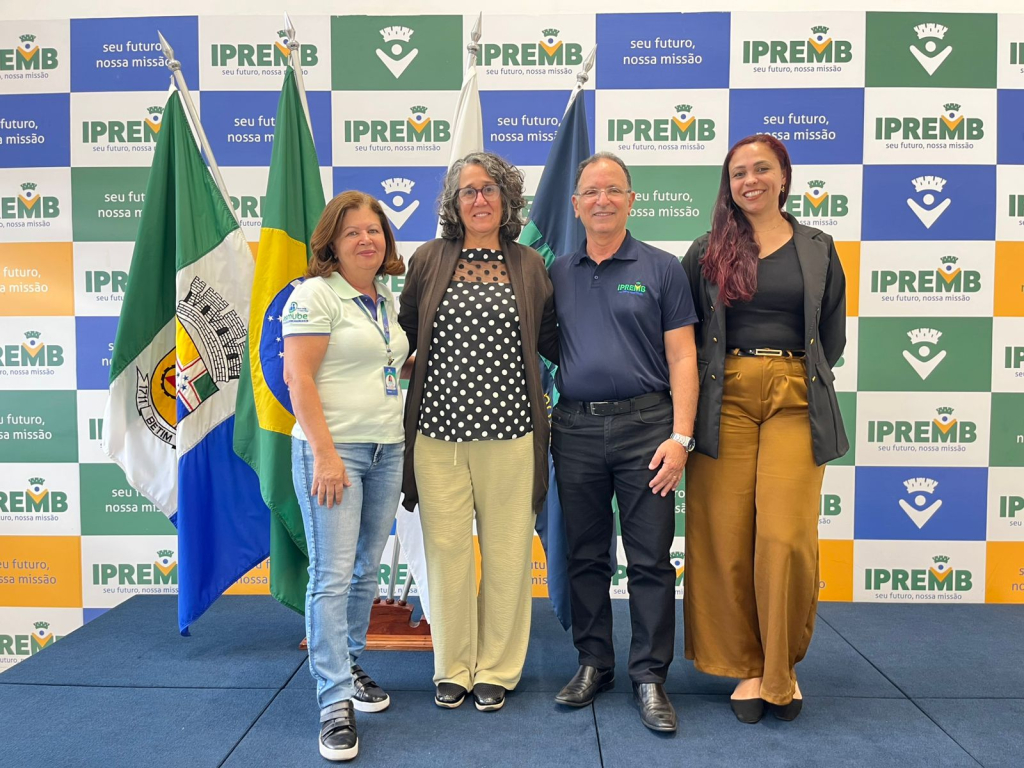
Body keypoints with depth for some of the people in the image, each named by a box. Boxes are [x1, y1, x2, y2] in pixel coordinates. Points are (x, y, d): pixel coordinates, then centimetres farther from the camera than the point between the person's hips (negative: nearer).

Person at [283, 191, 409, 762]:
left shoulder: (389, 299, 14)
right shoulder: (316, 295, -7)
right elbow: (298, 377, -14)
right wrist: (325, 454, -18)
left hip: (387, 451, 7)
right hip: (333, 449, -7)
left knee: (367, 570, 14)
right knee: (333, 575, -5)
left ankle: (349, 667, 30)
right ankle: (336, 703, 2)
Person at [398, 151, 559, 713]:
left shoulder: (530, 266, 8)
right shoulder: (428, 261, 6)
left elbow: (551, 342, 13)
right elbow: (404, 336, 10)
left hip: (509, 432, 0)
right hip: (438, 431, 0)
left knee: (507, 552, 6)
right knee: (446, 551, 6)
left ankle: (497, 669, 25)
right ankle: (453, 667, 26)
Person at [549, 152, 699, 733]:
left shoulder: (663, 269, 2)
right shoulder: (557, 274, 10)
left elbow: (683, 360, -1)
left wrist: (680, 437, -10)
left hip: (644, 425, -2)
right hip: (575, 429, 3)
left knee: (651, 559, 2)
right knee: (586, 555, 11)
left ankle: (650, 676, 15)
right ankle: (594, 664, 26)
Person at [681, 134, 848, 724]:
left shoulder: (818, 249, 12)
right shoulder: (708, 251, 10)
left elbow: (833, 335, 16)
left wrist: (802, 377, 10)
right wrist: (707, 380, 4)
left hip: (795, 399, 0)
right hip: (726, 398, 0)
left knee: (787, 538, -8)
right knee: (728, 540, -1)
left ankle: (782, 670, 13)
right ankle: (747, 668, 16)